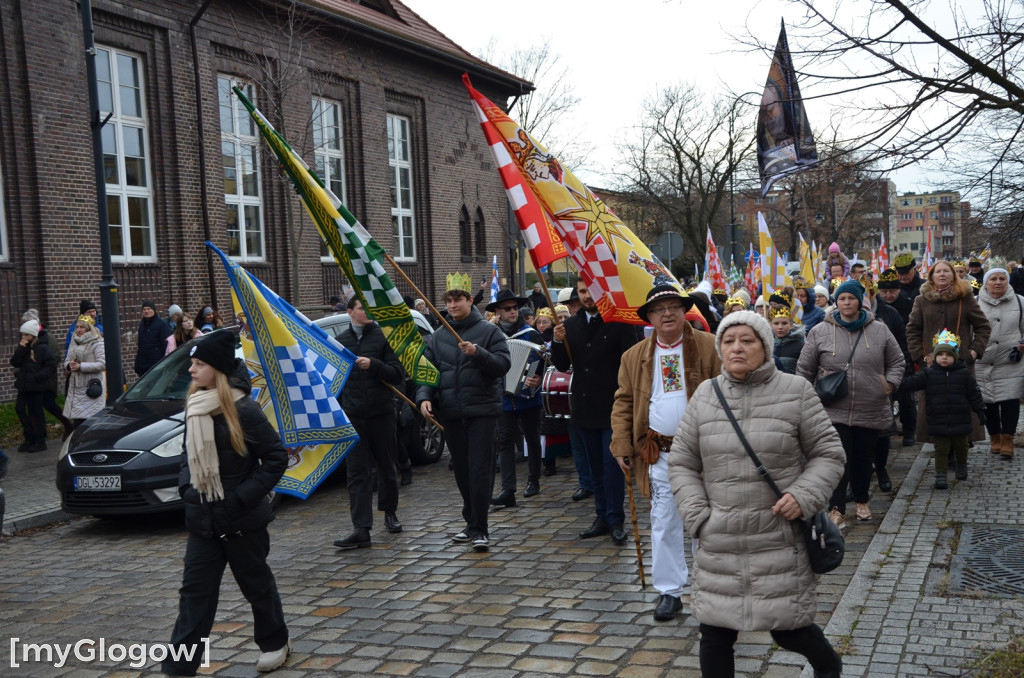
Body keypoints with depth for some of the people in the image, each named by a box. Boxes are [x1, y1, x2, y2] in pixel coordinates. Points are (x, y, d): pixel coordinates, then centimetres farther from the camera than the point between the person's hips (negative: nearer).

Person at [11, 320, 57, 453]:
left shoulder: (43, 348, -9)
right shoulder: (22, 348, 9)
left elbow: (51, 366, -13)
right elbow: (14, 363, -3)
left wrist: (38, 376, -20)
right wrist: (21, 348, -13)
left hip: (36, 386, -6)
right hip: (23, 385, 6)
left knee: (36, 412, 0)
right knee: (19, 409, 2)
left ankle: (40, 441, 11)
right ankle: (30, 438, 15)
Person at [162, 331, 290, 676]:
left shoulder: (243, 410, -17)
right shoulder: (194, 409, 3)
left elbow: (277, 457, -15)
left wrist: (244, 496, -17)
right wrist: (186, 488, 1)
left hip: (242, 520, -5)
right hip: (203, 520, 6)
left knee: (256, 583, 11)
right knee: (195, 590, 5)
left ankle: (275, 642, 33)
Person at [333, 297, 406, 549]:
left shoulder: (385, 337, 1)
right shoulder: (341, 341, 9)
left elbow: (398, 375, -5)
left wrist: (373, 364, -19)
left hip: (382, 414, -1)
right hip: (352, 417, 1)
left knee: (387, 467, 11)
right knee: (357, 472, -4)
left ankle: (389, 512, 33)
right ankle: (361, 529, -7)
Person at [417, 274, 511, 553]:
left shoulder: (489, 331, 0)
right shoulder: (437, 338, 13)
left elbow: (503, 364, -9)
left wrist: (478, 354, -24)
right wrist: (424, 396, -8)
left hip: (482, 410, -4)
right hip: (451, 413, 5)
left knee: (480, 470, -8)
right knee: (462, 471, 11)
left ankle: (479, 529, -4)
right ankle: (472, 522, 24)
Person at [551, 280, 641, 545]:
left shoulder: (620, 321, -4)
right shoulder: (570, 326, 11)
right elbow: (562, 366, 10)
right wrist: (558, 342, -7)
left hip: (613, 406, -5)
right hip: (584, 408, 5)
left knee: (612, 464, -4)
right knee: (595, 467, 11)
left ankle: (616, 520, 4)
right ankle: (602, 518, 19)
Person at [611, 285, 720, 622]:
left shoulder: (709, 347, -2)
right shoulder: (635, 357, 7)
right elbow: (623, 403, 8)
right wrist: (622, 446, 0)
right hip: (660, 453, 2)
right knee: (664, 523, 5)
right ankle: (669, 591, 15)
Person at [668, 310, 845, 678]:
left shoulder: (795, 391, -3)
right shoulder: (704, 395, 3)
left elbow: (828, 453, 2)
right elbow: (681, 463, 8)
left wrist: (803, 496, -14)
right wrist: (698, 516, -3)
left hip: (779, 538, -2)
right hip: (719, 541, 3)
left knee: (788, 628, 6)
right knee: (714, 632, 8)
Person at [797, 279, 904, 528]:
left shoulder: (879, 330, 5)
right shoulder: (820, 332, 0)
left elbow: (896, 361, 15)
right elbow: (805, 368, 7)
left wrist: (890, 384, 1)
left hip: (870, 411, 2)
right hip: (834, 410, -2)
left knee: (863, 458, 13)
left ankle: (861, 501, 35)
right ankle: (837, 510, -3)